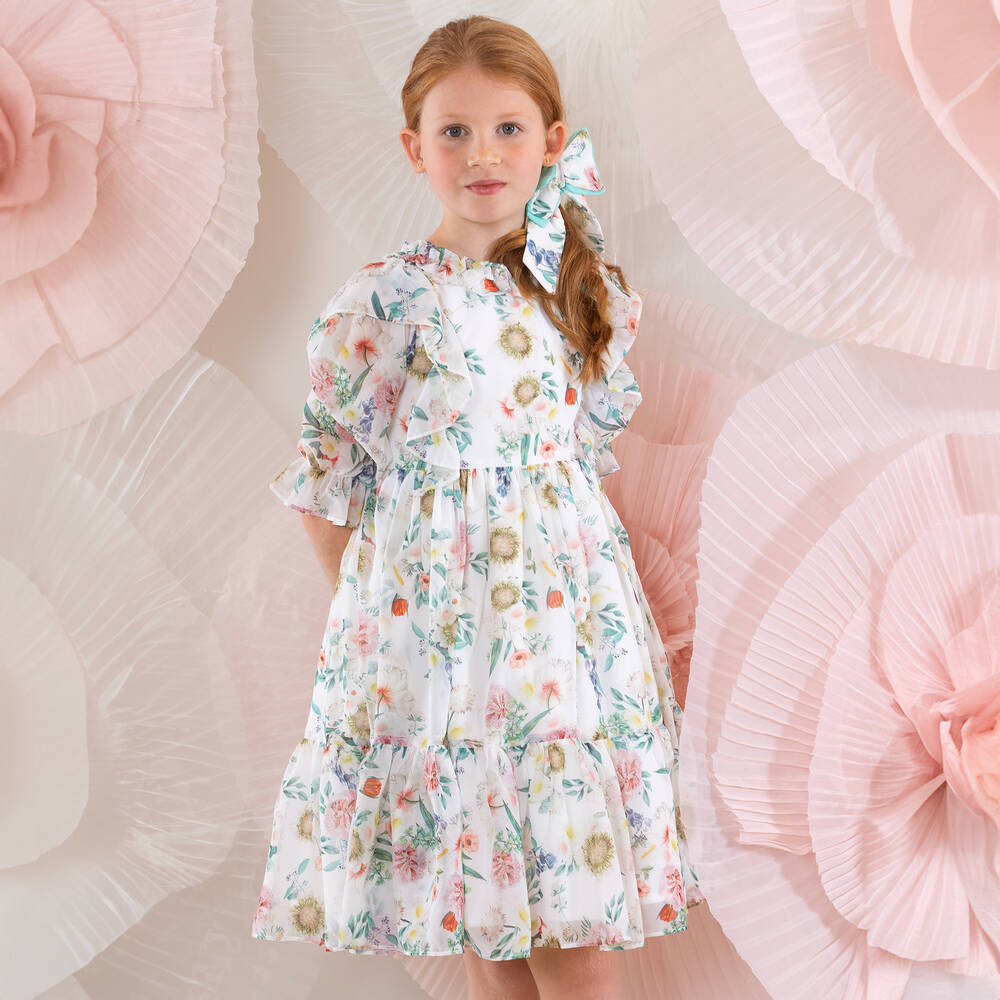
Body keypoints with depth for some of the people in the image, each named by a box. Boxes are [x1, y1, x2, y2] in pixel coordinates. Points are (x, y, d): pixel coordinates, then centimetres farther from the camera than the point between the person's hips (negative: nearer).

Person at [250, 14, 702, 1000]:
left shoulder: (585, 285, 5)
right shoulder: (378, 303, -4)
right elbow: (329, 479, 3)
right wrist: (368, 605, 4)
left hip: (562, 608, 2)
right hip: (428, 613, -2)